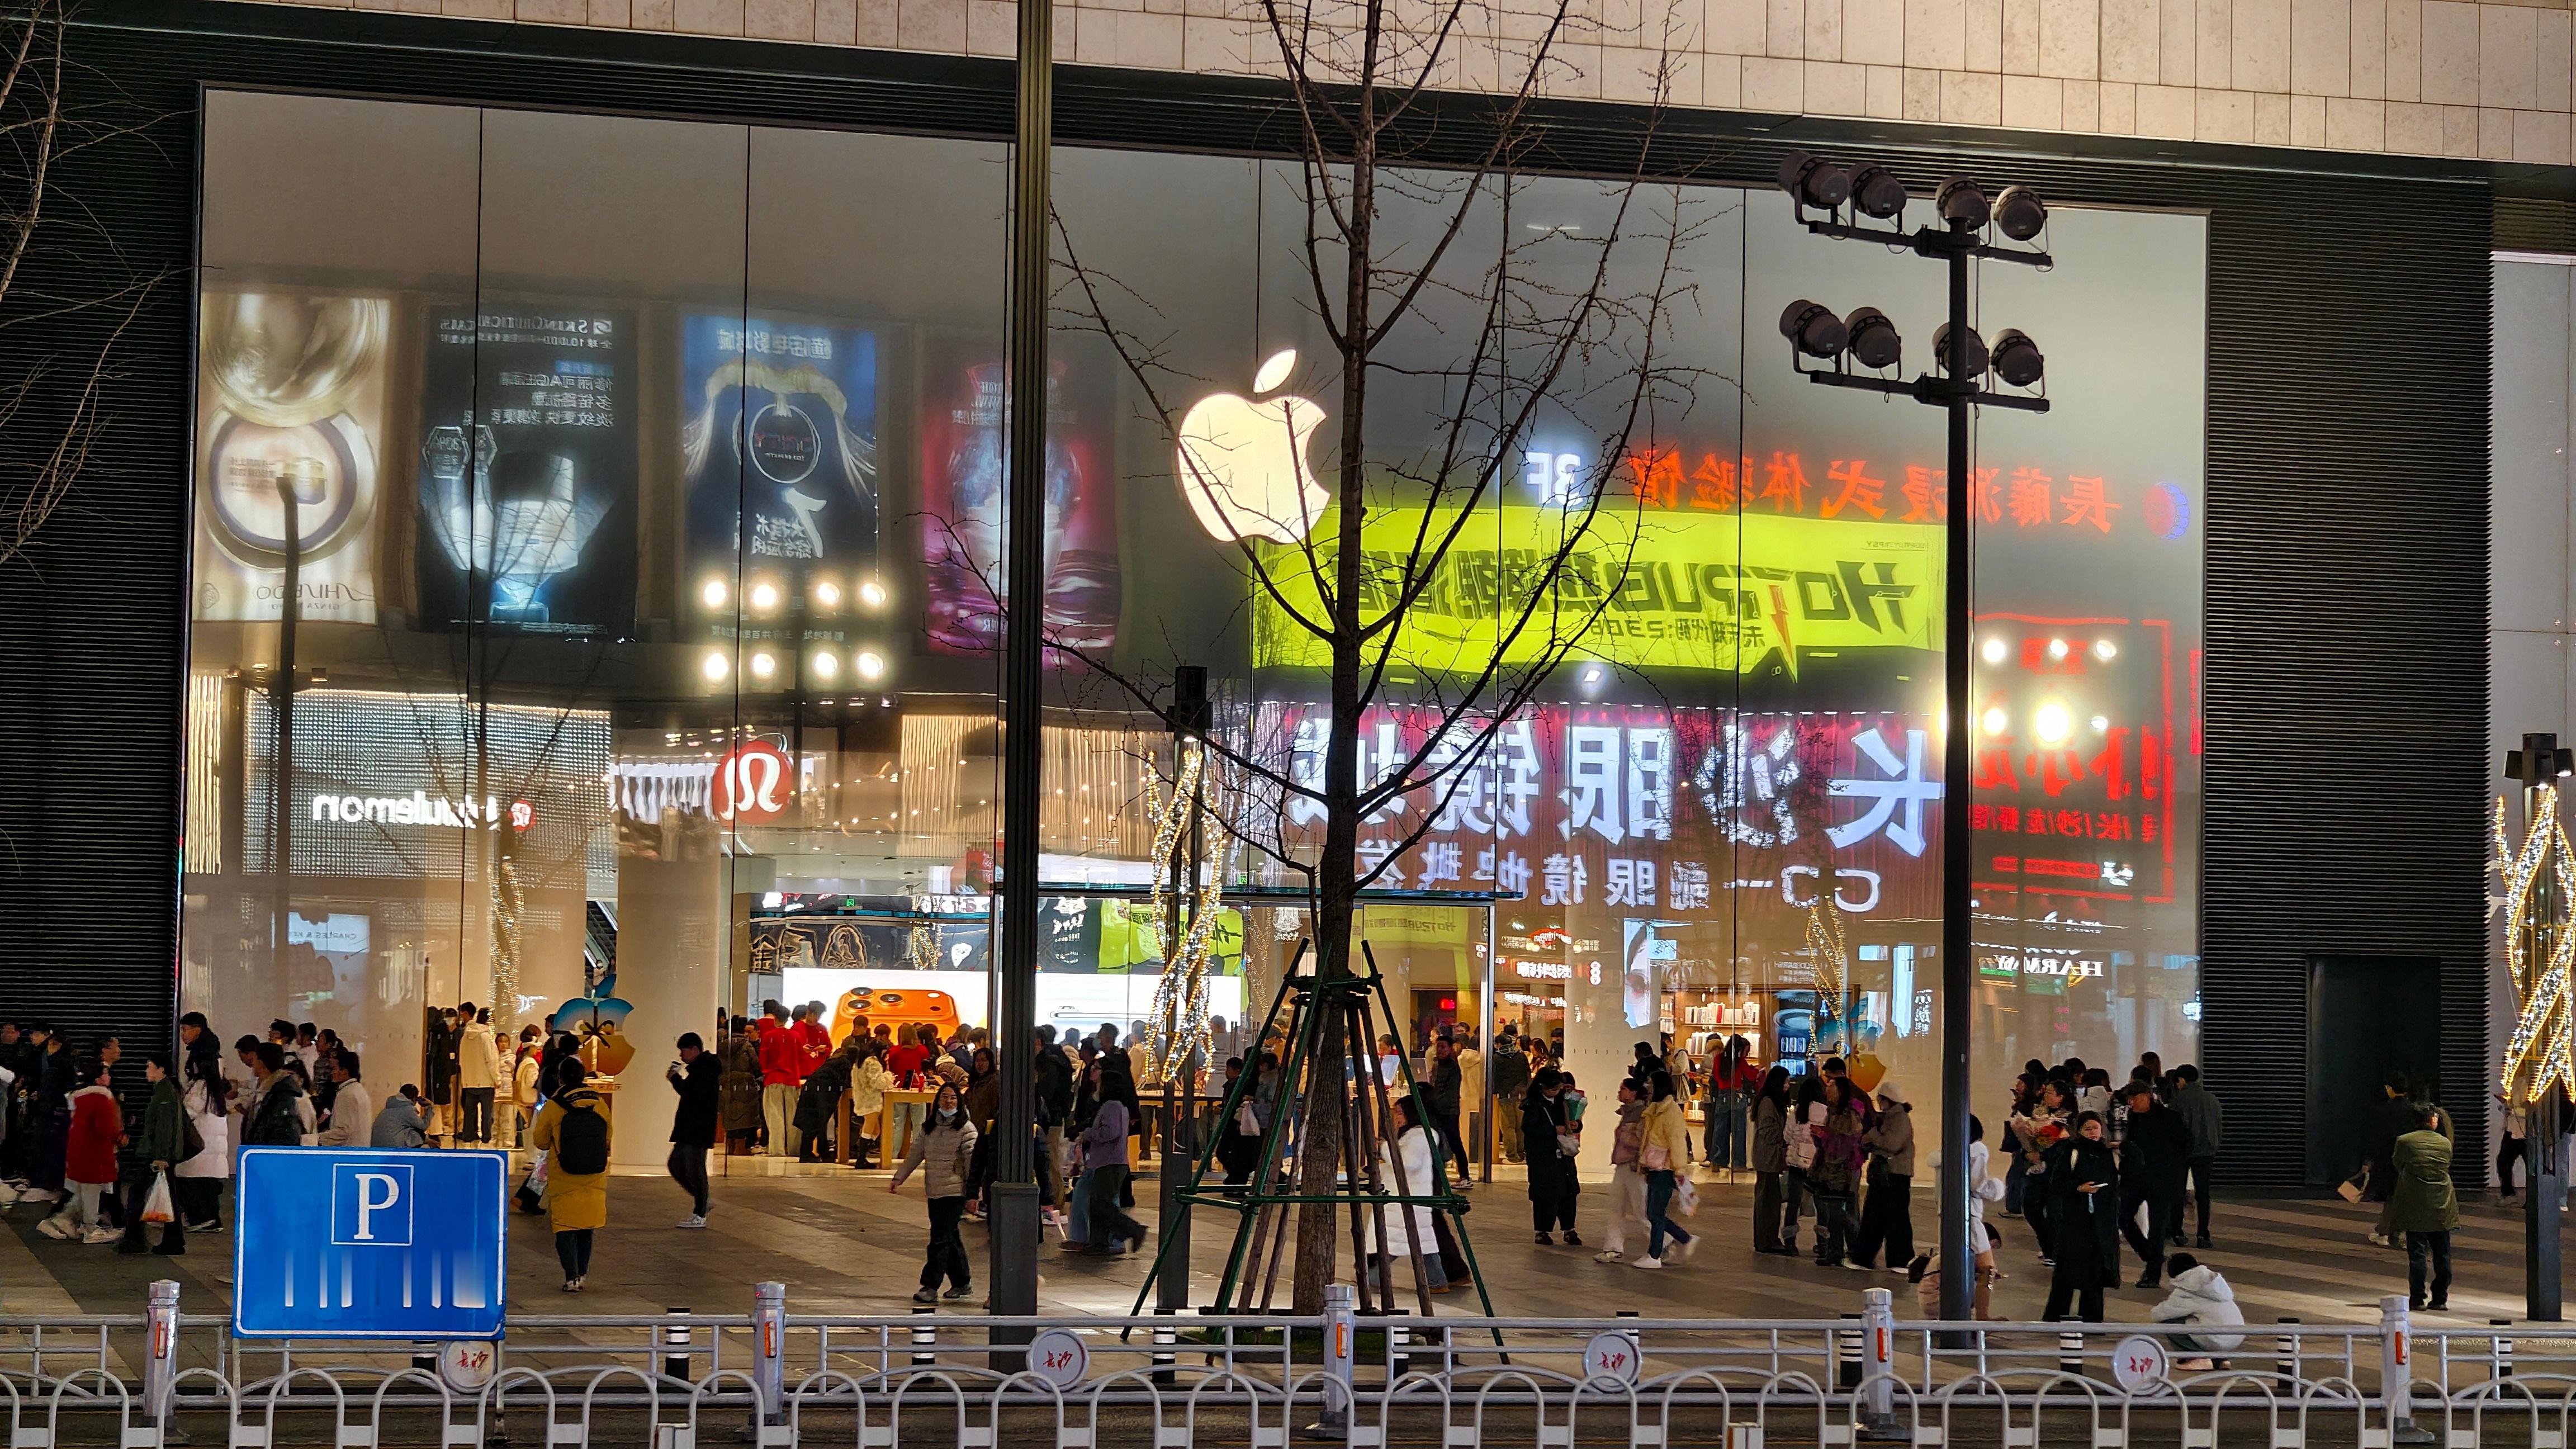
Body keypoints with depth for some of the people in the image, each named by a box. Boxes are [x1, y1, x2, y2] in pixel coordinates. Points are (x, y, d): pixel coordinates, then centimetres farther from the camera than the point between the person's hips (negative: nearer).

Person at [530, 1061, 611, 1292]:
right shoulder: (599, 1106, -2)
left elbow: (541, 1141, -1)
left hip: (563, 1181, -3)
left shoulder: (553, 1107, -10)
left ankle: (572, 1277, -7)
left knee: (565, 1229, 3)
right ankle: (582, 1274, 20)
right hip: (594, 1179, 3)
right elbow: (608, 1142, 9)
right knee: (586, 1229, 18)